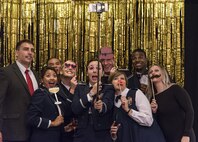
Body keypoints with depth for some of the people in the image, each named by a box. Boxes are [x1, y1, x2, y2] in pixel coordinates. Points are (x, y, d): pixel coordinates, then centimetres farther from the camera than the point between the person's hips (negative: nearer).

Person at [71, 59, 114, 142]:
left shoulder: (109, 89, 1)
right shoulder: (79, 88, 8)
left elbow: (108, 104, -19)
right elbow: (74, 109, -7)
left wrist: (101, 107, -42)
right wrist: (90, 94, -17)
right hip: (82, 135, 2)